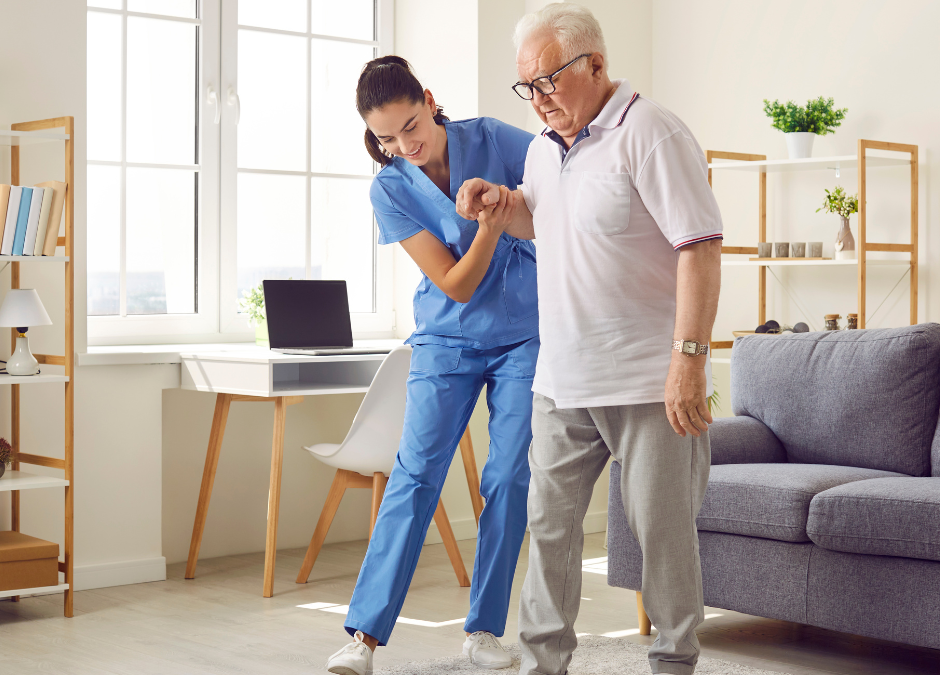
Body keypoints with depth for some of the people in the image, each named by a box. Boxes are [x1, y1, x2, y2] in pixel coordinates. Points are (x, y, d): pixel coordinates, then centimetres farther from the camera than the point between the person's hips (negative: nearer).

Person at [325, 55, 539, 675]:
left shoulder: (494, 140, -8)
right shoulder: (390, 190, -9)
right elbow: (456, 285, -14)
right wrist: (489, 229, -30)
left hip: (525, 336, 1)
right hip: (448, 341, 0)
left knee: (509, 478, -2)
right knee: (416, 474, -9)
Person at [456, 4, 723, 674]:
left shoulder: (648, 132, -12)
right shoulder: (543, 148, 13)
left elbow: (701, 247, -18)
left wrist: (689, 357, -24)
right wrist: (496, 204, 11)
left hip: (648, 381, -7)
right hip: (562, 380, 7)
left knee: (663, 528, 1)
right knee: (549, 520, 10)